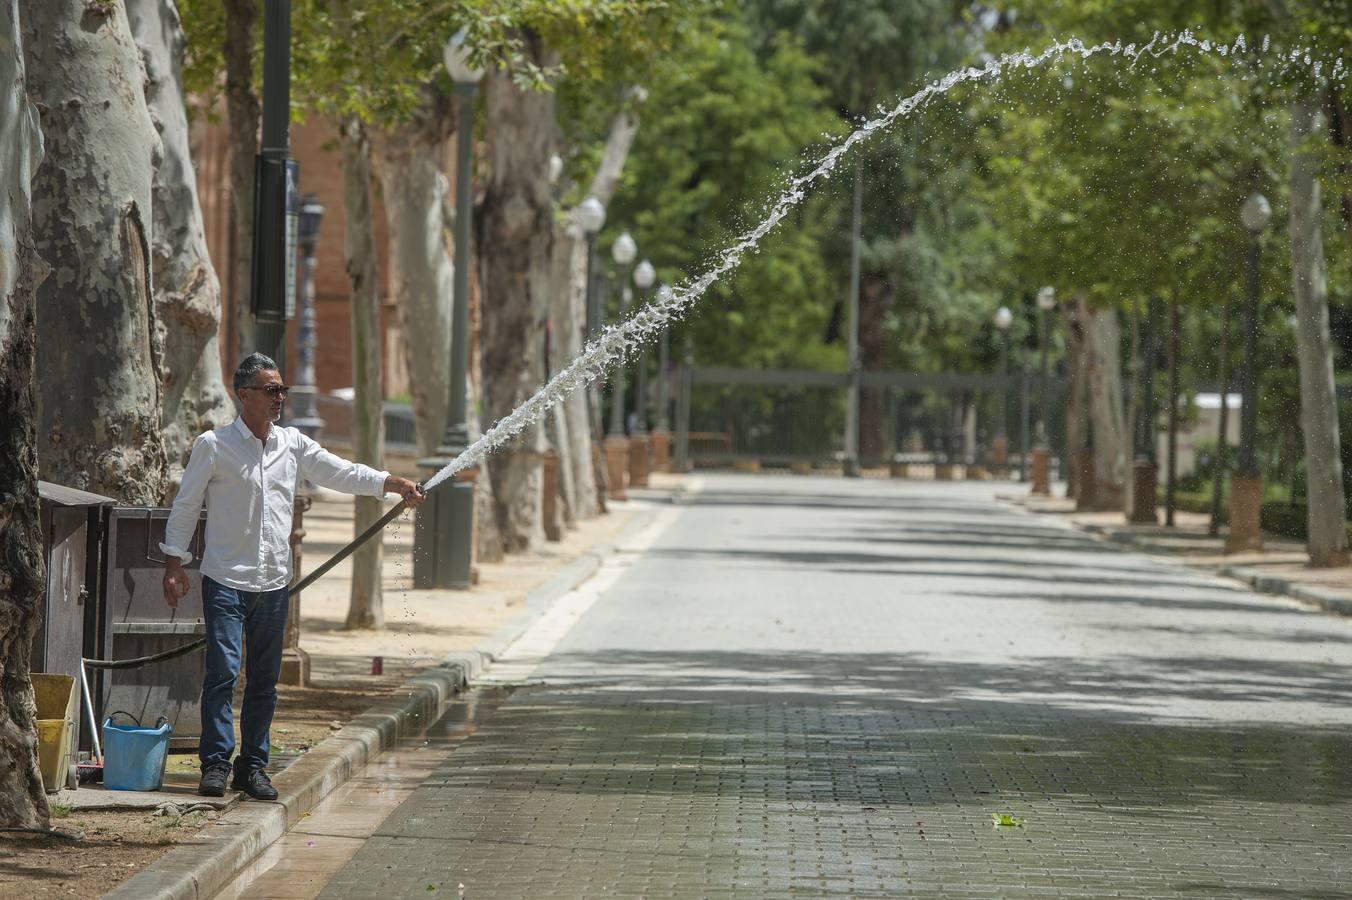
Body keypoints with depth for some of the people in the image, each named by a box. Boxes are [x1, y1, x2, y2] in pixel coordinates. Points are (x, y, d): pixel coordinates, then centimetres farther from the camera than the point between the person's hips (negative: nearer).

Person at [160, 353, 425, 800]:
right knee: (223, 670, -12)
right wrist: (174, 563, -2)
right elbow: (185, 506, 2)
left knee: (264, 680, 6)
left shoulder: (293, 445, 9)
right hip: (226, 579, -4)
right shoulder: (213, 445, -3)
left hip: (273, 583, 5)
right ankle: (215, 763, -8)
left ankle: (253, 766, 13)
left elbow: (343, 473, 7)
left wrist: (397, 485, -5)